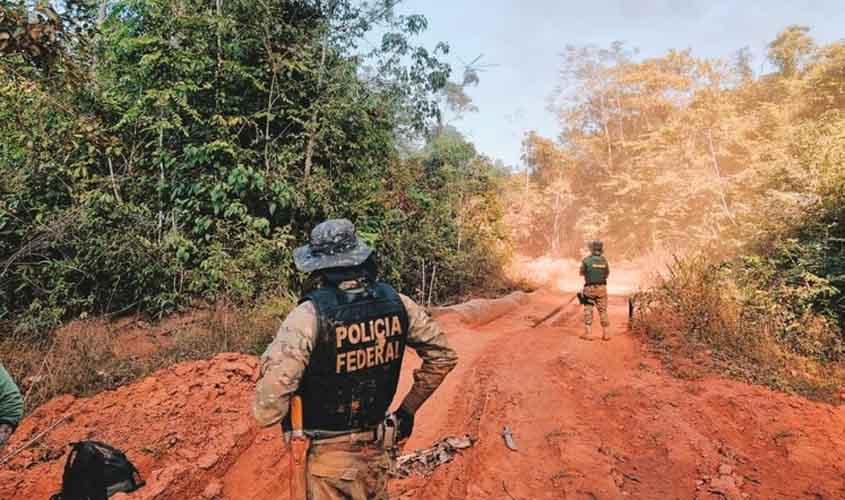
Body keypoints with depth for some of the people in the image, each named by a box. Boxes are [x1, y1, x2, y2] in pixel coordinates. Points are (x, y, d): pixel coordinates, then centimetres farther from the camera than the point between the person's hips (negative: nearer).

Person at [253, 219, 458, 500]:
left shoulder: (310, 315, -22)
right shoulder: (396, 303, -8)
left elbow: (268, 410, -26)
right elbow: (442, 355, 4)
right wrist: (408, 410, 11)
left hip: (328, 456, -4)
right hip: (376, 451, 5)